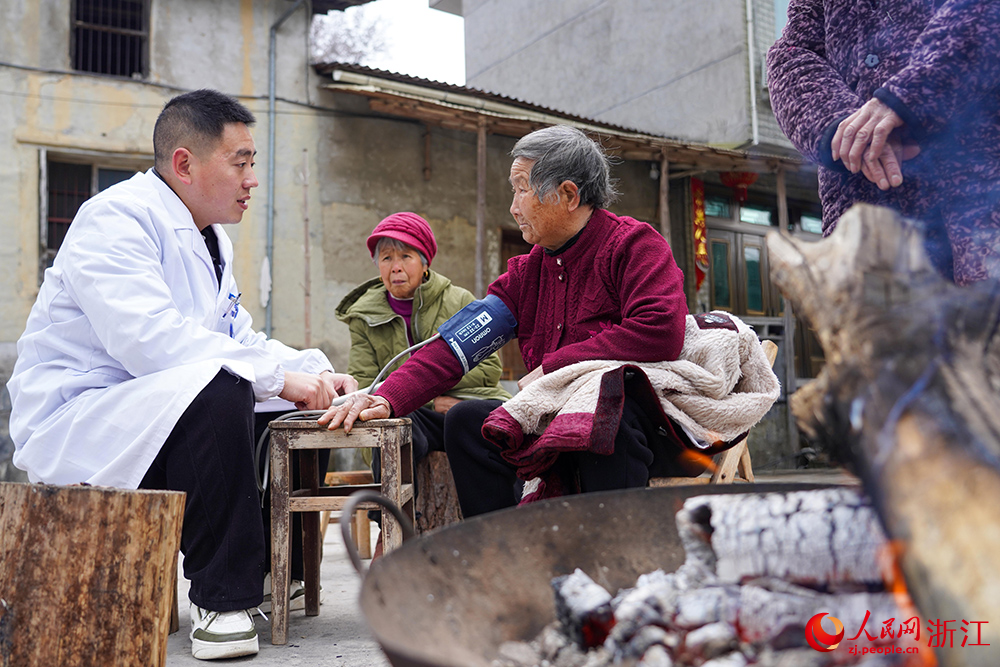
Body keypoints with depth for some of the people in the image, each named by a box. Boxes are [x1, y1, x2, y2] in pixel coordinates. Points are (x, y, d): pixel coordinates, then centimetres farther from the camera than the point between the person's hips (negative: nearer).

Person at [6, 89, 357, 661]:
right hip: (74, 424, -10)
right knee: (221, 393, -34)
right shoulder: (116, 218, -16)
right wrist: (278, 376, -31)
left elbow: (241, 338, 15)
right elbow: (149, 340, -31)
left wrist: (317, 373, -3)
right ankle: (222, 598, -22)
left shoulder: (212, 240, 14)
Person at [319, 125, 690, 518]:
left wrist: (550, 368, -18)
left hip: (636, 416, -6)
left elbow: (660, 331, -24)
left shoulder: (633, 245, -6)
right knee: (469, 420, -9)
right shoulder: (526, 272, 14)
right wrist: (388, 398, -11)